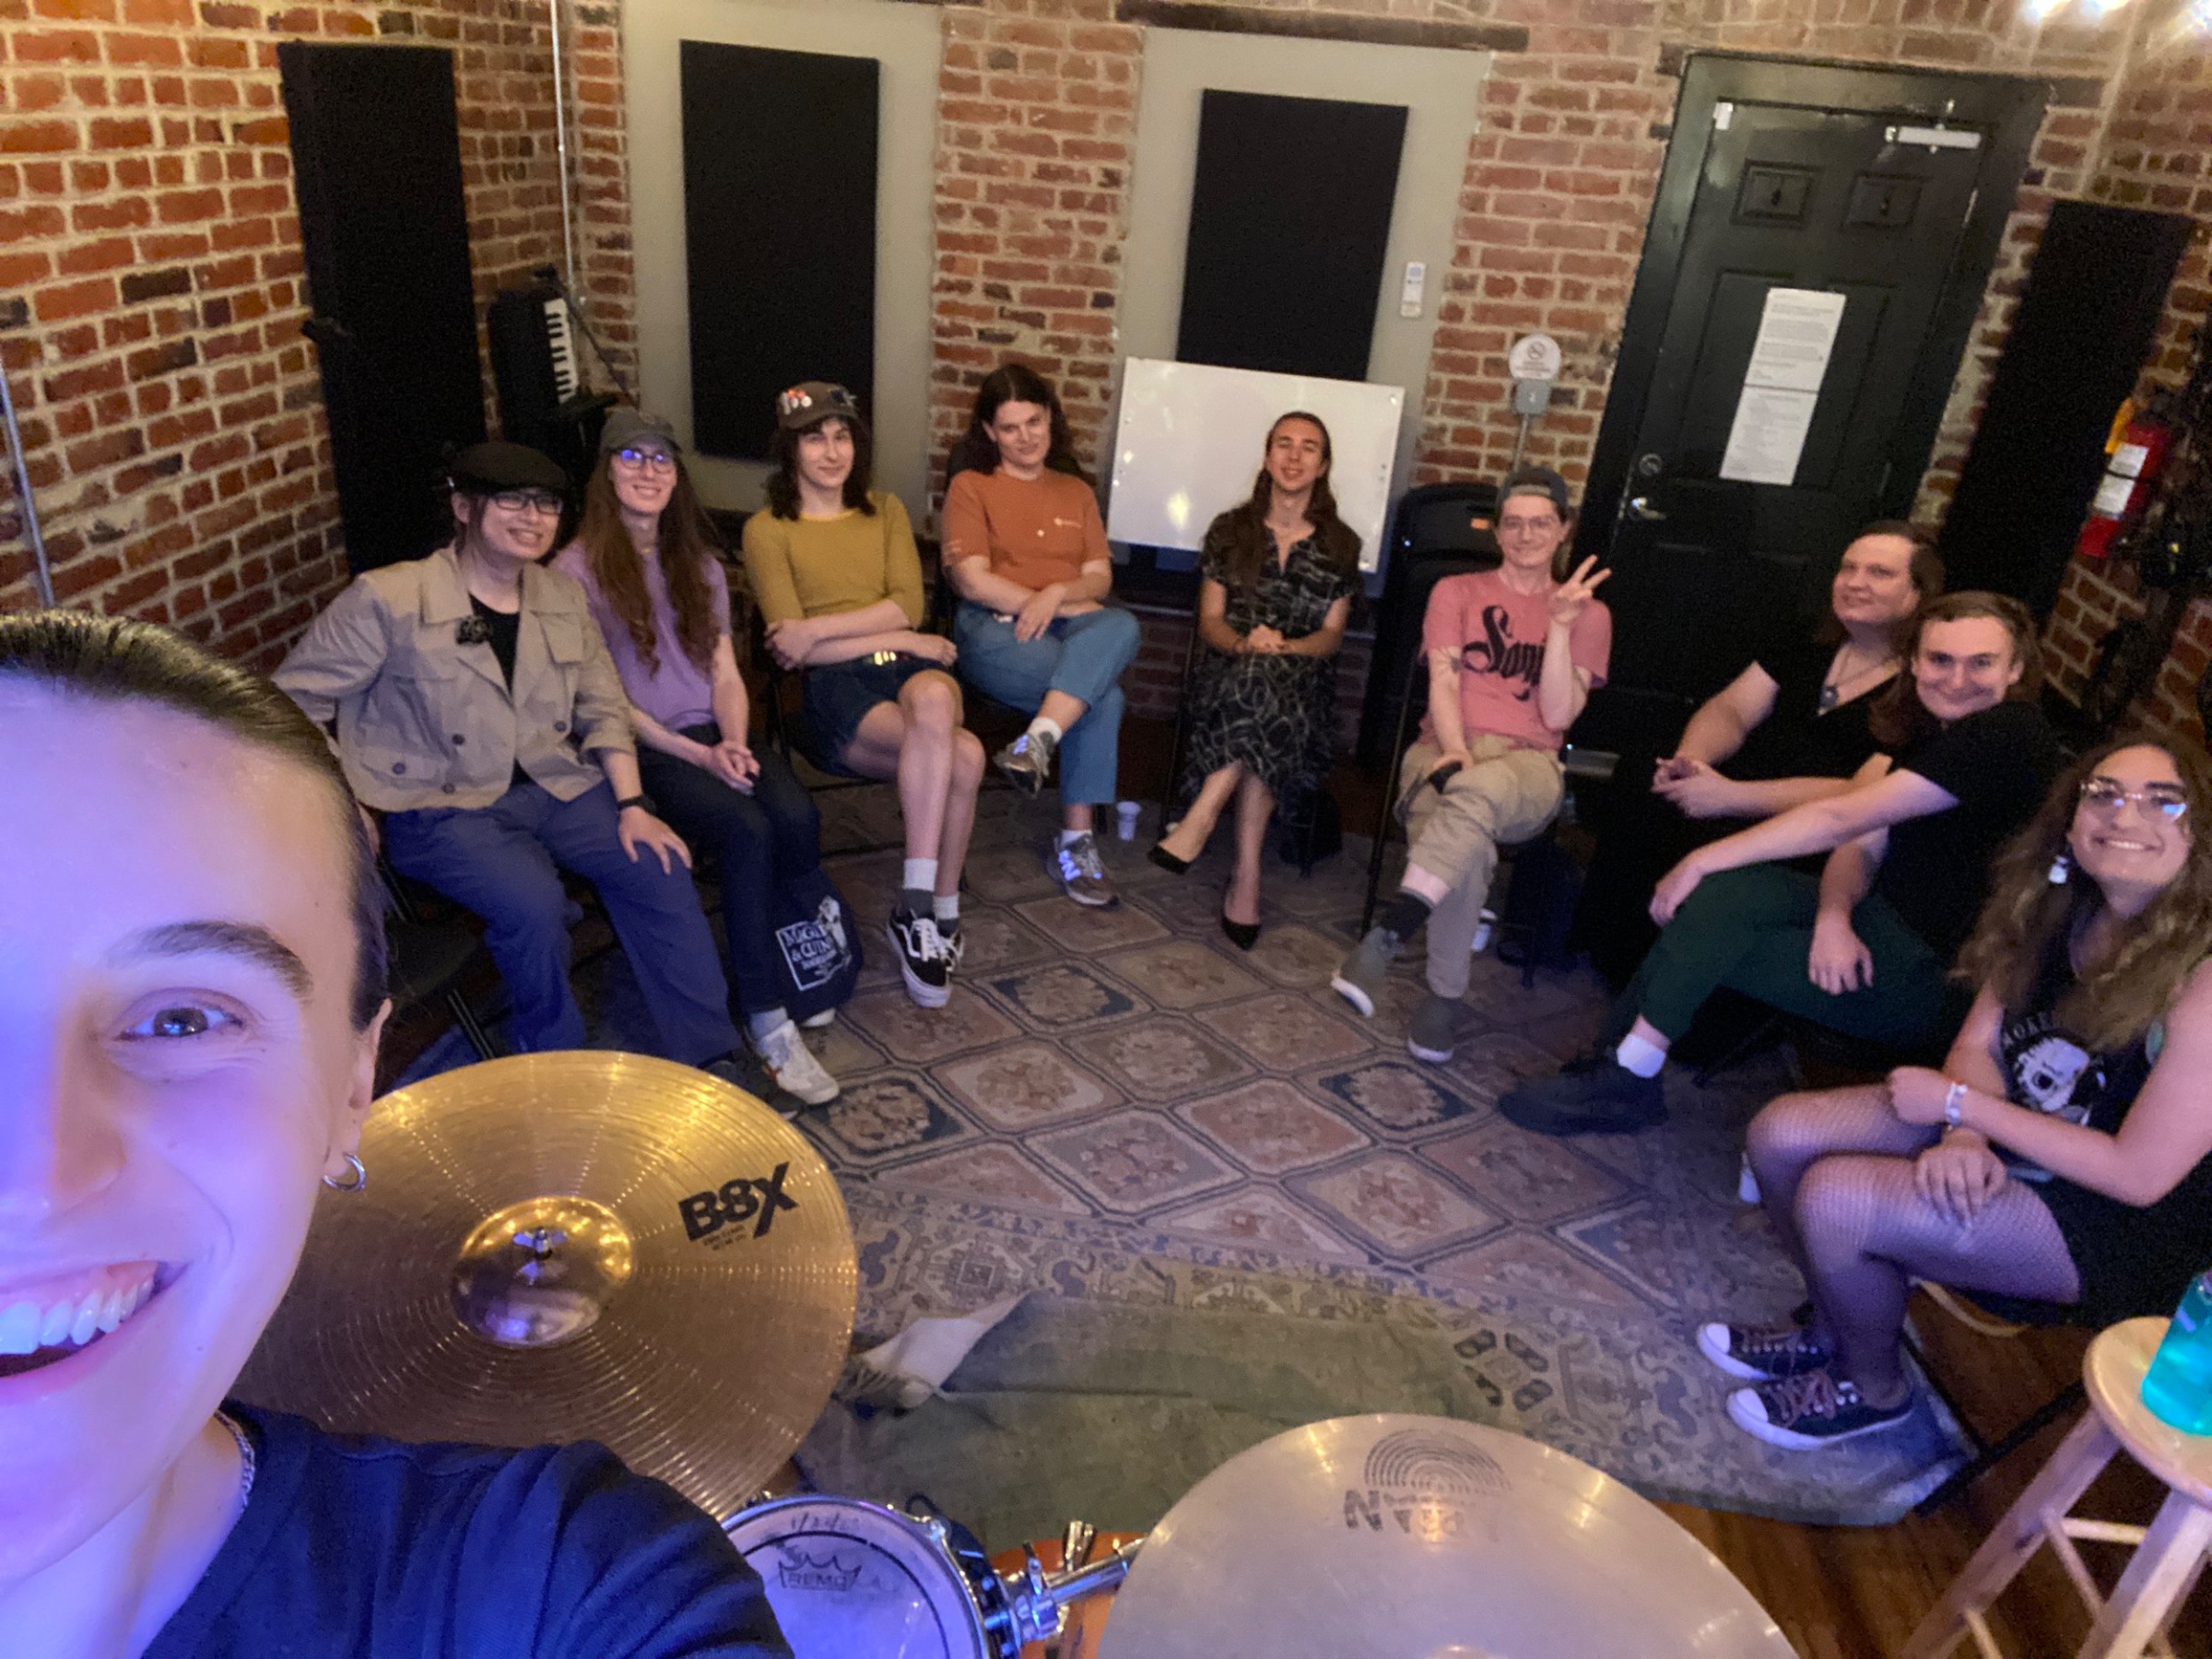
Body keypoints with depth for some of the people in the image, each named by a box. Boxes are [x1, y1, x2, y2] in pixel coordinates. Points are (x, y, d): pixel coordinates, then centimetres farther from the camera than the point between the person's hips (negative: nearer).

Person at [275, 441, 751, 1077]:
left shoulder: (563, 596, 7)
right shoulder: (387, 600, -11)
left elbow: (603, 707, 11)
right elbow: (292, 703, -4)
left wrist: (632, 805, -1)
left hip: (554, 786, 5)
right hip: (442, 805, -5)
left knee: (658, 866, -15)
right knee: (533, 900, -31)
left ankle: (710, 1063, -3)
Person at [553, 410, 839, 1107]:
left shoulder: (698, 564, 18)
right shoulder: (577, 569, -1)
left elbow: (725, 672, 13)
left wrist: (733, 742, -8)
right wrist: (696, 756, -13)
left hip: (717, 737, 5)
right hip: (643, 750, -5)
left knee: (797, 816, -27)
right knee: (748, 831, -31)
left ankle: (803, 960, -10)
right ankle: (768, 1022, -25)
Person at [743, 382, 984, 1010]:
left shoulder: (885, 510, 21)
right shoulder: (767, 529, 9)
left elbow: (908, 604, 5)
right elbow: (792, 645, -2)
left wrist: (819, 628, -9)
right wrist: (900, 640, -6)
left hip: (914, 670, 3)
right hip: (835, 687, -3)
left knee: (933, 696, -37)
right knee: (963, 756, -34)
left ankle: (917, 906, -28)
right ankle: (942, 913, -19)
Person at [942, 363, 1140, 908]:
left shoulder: (1076, 491, 24)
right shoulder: (971, 486, 10)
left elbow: (1100, 577, 12)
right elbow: (972, 580, -4)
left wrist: (1057, 595, -12)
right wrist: (1056, 605, -8)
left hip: (1071, 627, 4)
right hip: (996, 630, -4)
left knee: (1121, 626, -34)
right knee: (1104, 694, -31)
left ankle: (1037, 741, -42)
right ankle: (1076, 841, -25)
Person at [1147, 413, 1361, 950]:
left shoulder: (1340, 545, 13)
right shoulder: (1230, 530, 14)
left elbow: (1332, 634, 6)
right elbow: (1210, 621, 8)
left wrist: (1282, 648, -17)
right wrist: (1245, 644, -16)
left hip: (1303, 678, 0)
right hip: (1231, 670, 0)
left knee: (1262, 681, -39)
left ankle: (1200, 820, -40)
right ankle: (1247, 876, -41)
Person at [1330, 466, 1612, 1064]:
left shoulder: (1589, 613, 16)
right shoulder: (1456, 592, 17)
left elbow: (1557, 714, 4)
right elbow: (1443, 686, 3)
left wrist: (1560, 625, -6)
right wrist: (1455, 752, -16)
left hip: (1527, 766, 0)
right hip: (1446, 753, 1)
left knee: (1481, 792, -41)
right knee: (1467, 848, -37)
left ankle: (1387, 934, -43)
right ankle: (1445, 995, -28)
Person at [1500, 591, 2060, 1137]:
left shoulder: (2007, 736, -21)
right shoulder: (1927, 728, 8)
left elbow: (1841, 819, -24)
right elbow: (1862, 847, 1)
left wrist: (1703, 860, -20)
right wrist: (1834, 916, -21)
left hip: (1939, 979, -8)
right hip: (1883, 921, 8)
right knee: (1721, 891, -10)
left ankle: (1626, 1079, -2)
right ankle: (1620, 1076, -6)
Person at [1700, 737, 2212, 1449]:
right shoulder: (2055, 910, -5)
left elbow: (2140, 1174, -25)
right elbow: (1978, 1044, 1)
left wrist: (1959, 1103, -20)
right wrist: (1963, 1138, -20)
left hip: (2115, 1229, -7)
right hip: (1999, 1132, 7)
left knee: (1832, 1199, -25)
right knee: (1781, 1132, -6)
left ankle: (1874, 1389, 8)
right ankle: (1835, 1329, 21)